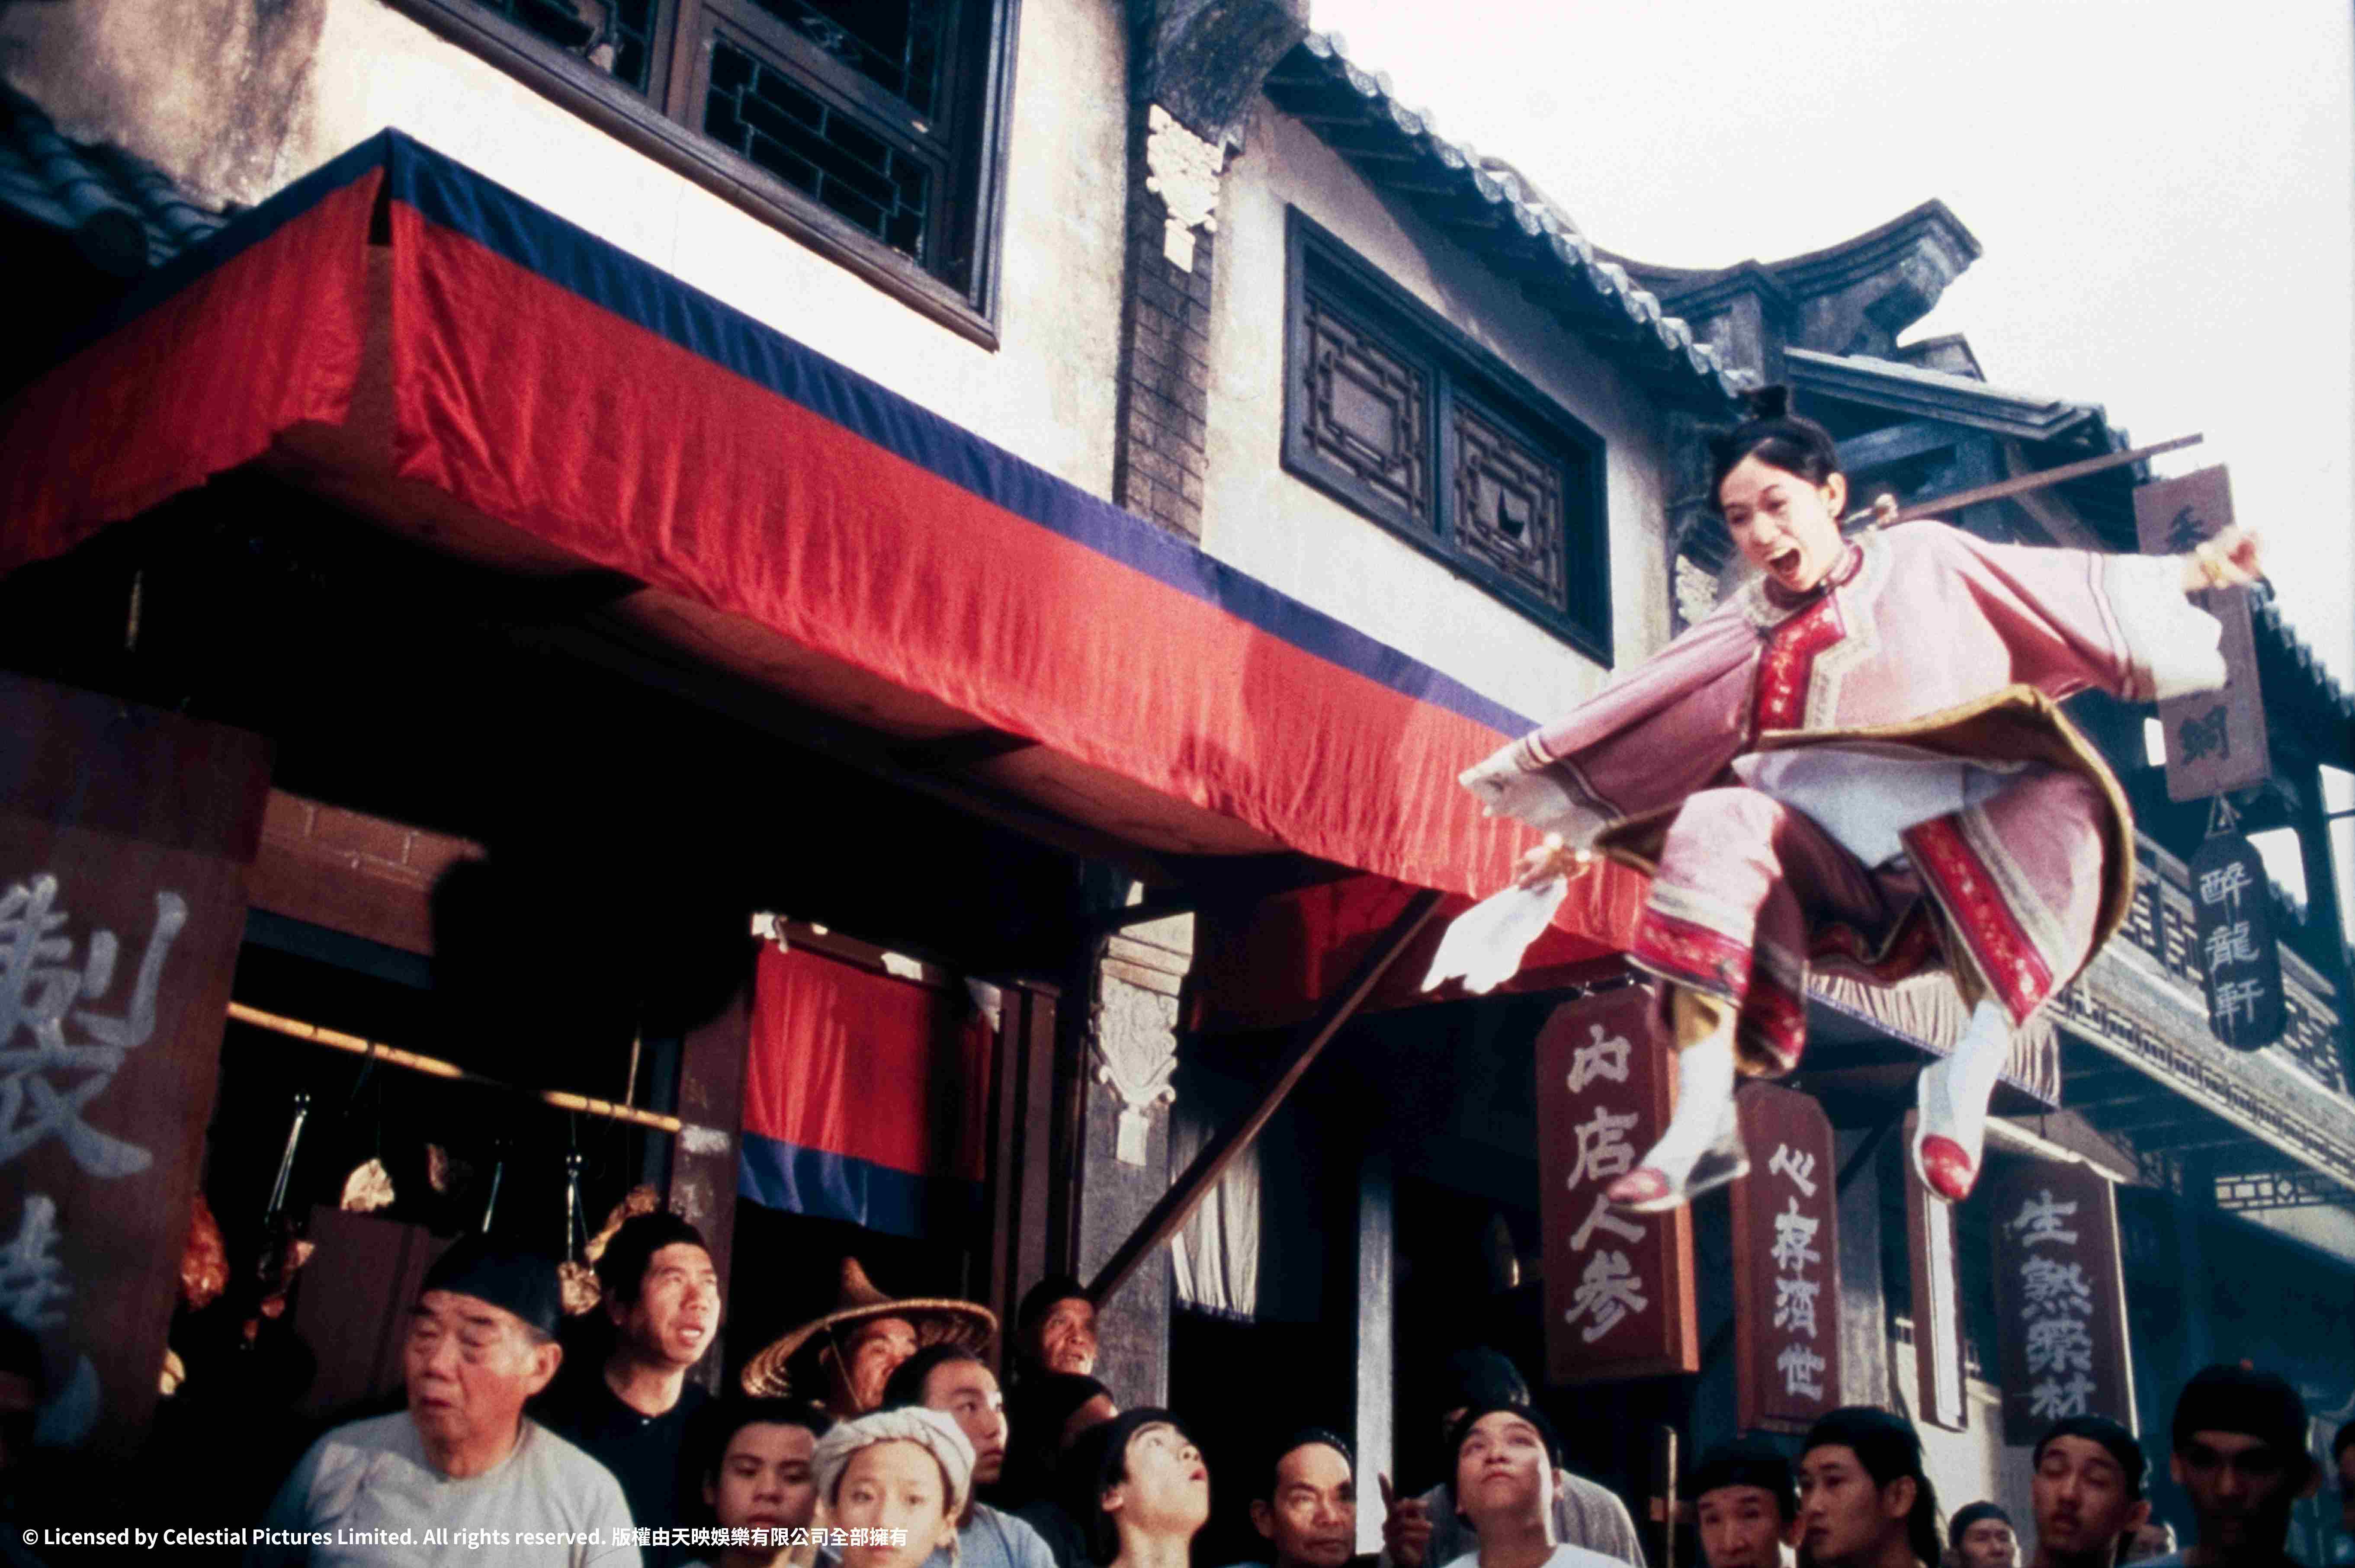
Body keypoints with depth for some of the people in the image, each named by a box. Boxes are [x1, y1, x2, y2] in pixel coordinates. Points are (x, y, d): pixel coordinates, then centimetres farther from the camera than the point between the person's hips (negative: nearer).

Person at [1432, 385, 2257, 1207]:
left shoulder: (1925, 561, 13)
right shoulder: (1748, 630, 16)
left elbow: (2080, 588, 16)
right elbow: (1636, 742, 15)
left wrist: (2198, 567, 7)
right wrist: (1577, 832, 10)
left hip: (1966, 854, 0)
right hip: (1833, 876, 1)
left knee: (2064, 802, -31)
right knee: (1716, 825, -30)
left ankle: (1971, 1072, -30)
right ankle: (1703, 1123, -38)